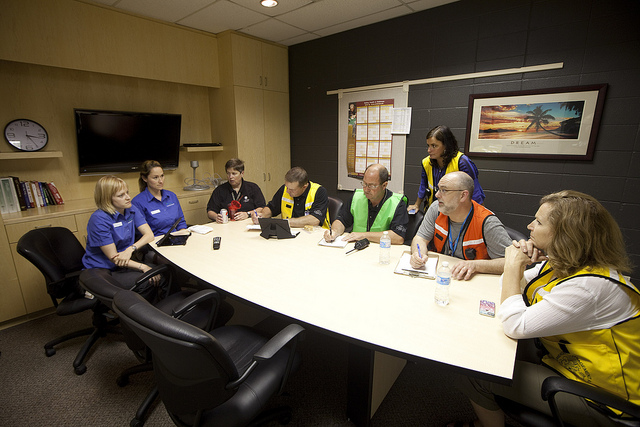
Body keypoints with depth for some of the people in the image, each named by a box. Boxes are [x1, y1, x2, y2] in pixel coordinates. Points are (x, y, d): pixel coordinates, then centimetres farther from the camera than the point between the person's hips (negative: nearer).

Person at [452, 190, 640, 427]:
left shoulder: (590, 286, -31)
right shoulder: (562, 263, -2)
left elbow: (515, 326, -30)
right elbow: (515, 289, 10)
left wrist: (514, 266, -24)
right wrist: (517, 263, -12)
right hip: (564, 360, 9)